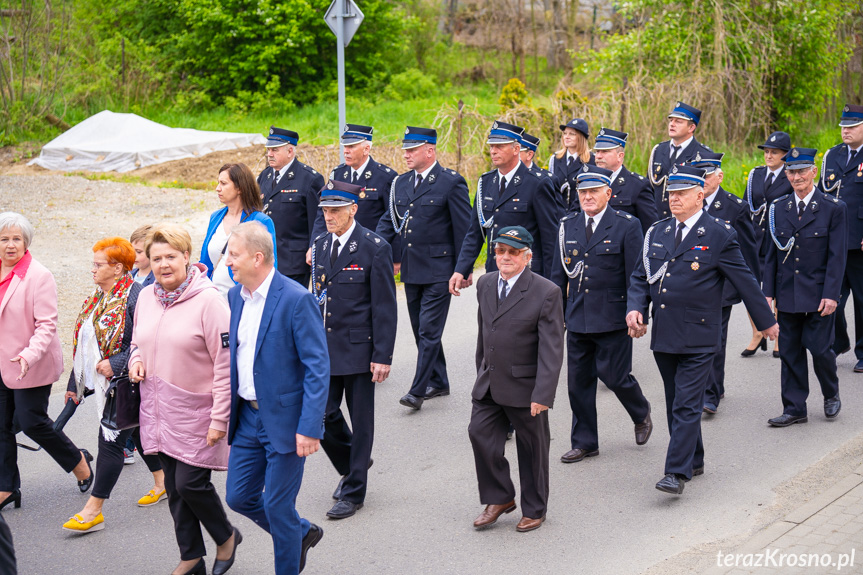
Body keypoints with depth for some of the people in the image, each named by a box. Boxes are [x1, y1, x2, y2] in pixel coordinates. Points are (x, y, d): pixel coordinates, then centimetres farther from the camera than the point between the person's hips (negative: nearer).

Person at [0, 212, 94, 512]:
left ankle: (79, 462, 21)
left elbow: (46, 325, -18)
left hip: (31, 366, -6)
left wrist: (30, 355, -30)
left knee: (32, 422, -3)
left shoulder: (38, 275, -14)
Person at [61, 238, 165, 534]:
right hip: (103, 383, 9)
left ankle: (94, 510, -3)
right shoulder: (96, 297, 10)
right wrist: (75, 384, 18)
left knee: (111, 439, -7)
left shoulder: (134, 296, -17)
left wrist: (115, 363, -24)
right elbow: (85, 343, 16)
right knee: (138, 432, 19)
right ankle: (162, 482, 36)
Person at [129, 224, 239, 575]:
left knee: (190, 483, -6)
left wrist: (219, 417, -17)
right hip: (158, 411, 7)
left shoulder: (207, 300, -16)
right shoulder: (146, 297, 4)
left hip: (195, 411, -6)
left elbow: (225, 362, -16)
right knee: (174, 488, 13)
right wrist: (136, 359, -2)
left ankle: (226, 536, 22)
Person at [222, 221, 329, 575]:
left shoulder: (296, 299, -18)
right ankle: (302, 533, 36)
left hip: (284, 420, -7)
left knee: (278, 506, 1)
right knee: (238, 496, 12)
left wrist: (309, 427, -22)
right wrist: (226, 411, 15)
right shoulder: (235, 296, 5)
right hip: (247, 416, 7)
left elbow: (318, 367, -18)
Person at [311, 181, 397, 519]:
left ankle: (353, 491, 15)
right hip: (324, 348, 5)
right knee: (323, 414, 4)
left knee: (361, 421, 4)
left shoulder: (374, 248, -11)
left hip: (358, 348, -5)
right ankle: (351, 465, 31)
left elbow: (385, 308, -11)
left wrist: (383, 356, -14)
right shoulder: (321, 245, 8)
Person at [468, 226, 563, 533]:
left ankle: (534, 510, 24)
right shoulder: (486, 284, 5)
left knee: (532, 448, 7)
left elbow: (552, 350, -17)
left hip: (525, 387, -5)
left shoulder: (546, 292, -15)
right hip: (489, 384, 5)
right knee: (480, 434, 1)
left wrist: (543, 394, -21)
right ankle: (499, 498, 20)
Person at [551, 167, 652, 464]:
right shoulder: (568, 226, 9)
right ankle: (584, 442, 19)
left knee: (614, 375, -3)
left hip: (613, 317, -5)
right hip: (577, 317, 5)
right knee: (578, 380, 7)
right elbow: (559, 275, 13)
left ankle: (641, 414, 29)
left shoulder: (627, 226, -5)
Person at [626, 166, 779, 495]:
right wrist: (635, 308, -5)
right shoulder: (657, 233, 9)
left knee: (687, 405, -9)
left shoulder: (719, 235, -6)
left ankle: (677, 473, -8)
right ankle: (694, 462, 29)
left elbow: (745, 281, 0)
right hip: (663, 335, 6)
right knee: (676, 404, 14)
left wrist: (766, 321, 8)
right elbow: (640, 277, 14)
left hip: (698, 337, -6)